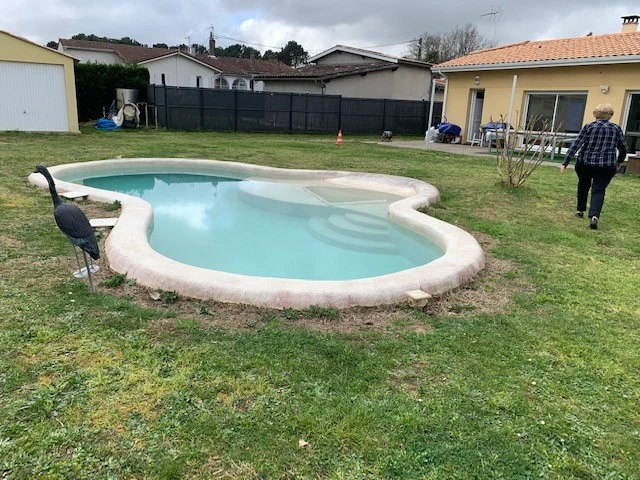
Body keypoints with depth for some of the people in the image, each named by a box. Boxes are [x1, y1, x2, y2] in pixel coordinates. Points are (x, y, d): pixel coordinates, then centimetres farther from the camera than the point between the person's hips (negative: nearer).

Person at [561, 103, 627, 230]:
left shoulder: (588, 127, -2)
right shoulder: (616, 129, 4)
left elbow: (575, 145, -11)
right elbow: (623, 148, 13)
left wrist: (565, 163, -11)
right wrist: (619, 161, 31)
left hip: (585, 163, 0)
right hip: (606, 166, 0)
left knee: (583, 186, 23)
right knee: (598, 191, -1)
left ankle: (580, 210, 33)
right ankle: (594, 215, -23)